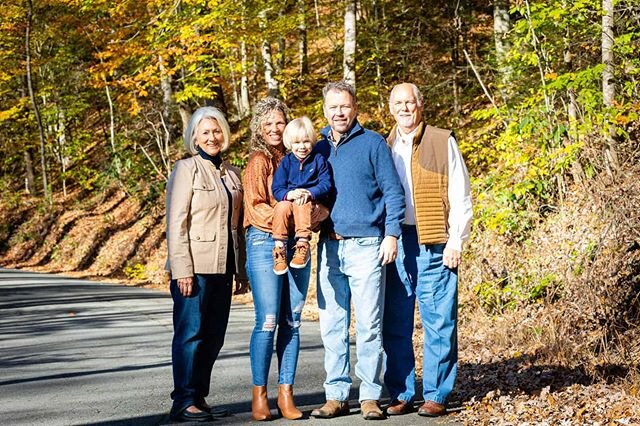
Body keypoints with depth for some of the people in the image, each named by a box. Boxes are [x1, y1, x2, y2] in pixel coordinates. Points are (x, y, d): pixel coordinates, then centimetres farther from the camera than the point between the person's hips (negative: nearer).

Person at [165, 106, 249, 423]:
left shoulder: (232, 174, 15)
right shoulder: (186, 170, -4)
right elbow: (176, 223, -10)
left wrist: (241, 269, 14)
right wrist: (182, 270, -16)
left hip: (223, 267, 6)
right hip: (196, 267, -6)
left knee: (214, 337, 8)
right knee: (191, 334, -4)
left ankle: (199, 397, 18)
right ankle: (183, 403, 2)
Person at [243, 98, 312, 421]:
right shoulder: (258, 161, 0)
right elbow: (255, 207, -8)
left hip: (296, 244, 5)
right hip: (265, 243, -5)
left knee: (292, 322, 4)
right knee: (267, 321, -9)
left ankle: (286, 394, 9)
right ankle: (259, 395, 1)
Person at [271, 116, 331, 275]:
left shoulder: (319, 160, 6)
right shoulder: (286, 162, 10)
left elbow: (326, 184, -4)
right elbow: (277, 188, 3)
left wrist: (310, 193, -24)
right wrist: (288, 194, -21)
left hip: (315, 208, -2)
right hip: (290, 203, 2)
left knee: (302, 205, -36)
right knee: (282, 207, -33)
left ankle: (303, 245, -35)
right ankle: (279, 248, -28)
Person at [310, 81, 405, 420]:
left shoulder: (373, 143, 1)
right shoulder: (319, 148, 13)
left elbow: (392, 192, 0)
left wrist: (391, 234, -8)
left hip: (365, 245, -4)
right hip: (329, 247, 4)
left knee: (369, 325, -3)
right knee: (332, 325, 6)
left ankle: (370, 396, 4)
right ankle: (336, 396, 12)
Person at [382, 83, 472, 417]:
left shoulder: (442, 142, 3)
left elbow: (460, 197, 0)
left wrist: (456, 242, -8)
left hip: (433, 243, -4)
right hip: (393, 243, 4)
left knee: (438, 322, -1)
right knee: (395, 324, 5)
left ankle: (436, 396, 6)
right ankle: (401, 394, 14)